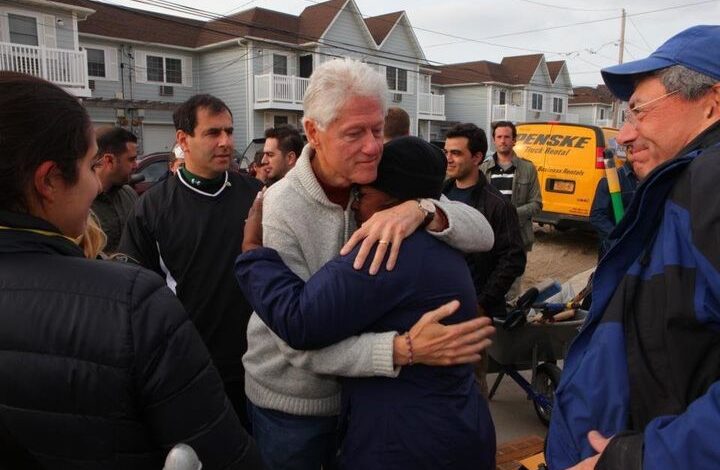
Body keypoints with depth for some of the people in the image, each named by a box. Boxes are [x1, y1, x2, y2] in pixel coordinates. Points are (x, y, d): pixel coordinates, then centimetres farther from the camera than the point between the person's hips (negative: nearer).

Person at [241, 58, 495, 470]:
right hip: (293, 404, -4)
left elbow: (482, 235, -12)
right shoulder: (282, 209, -24)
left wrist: (422, 210, -33)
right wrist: (405, 349, -38)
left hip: (362, 393, 4)